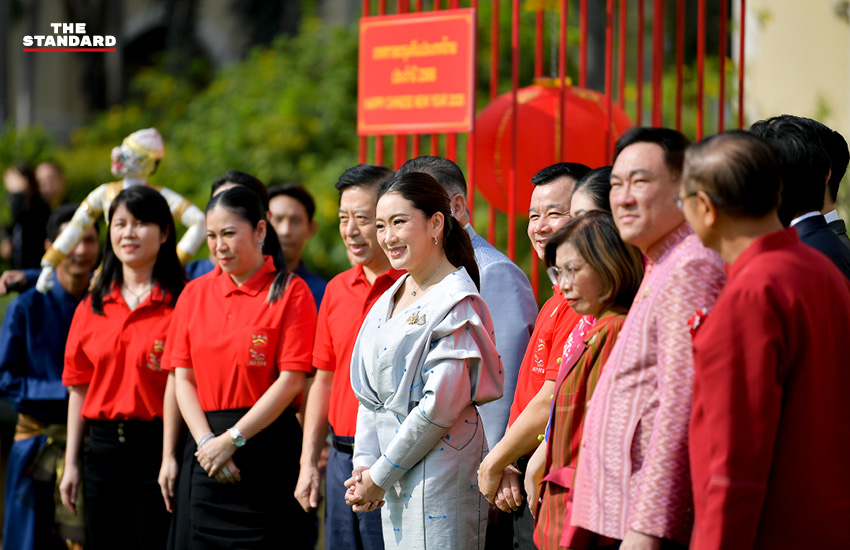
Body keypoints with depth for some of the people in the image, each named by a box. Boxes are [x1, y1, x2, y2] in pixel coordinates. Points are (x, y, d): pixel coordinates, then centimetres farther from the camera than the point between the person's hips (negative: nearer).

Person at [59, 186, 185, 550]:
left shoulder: (181, 302, -5)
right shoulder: (92, 307, 11)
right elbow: (78, 387, 12)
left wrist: (171, 457, -17)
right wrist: (71, 464, 9)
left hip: (156, 447, -5)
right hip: (102, 448, 5)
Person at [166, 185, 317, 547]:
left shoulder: (290, 291, -3)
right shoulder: (195, 293, 11)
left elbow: (291, 381, -10)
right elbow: (182, 378, 8)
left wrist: (232, 439, -12)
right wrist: (206, 441, -7)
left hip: (269, 445, -4)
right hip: (206, 445, 4)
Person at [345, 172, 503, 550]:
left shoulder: (457, 302, -12)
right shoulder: (391, 299, 13)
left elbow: (441, 405, -17)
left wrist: (380, 476, -12)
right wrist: (364, 462, 1)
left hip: (439, 465, -8)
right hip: (396, 477, 8)